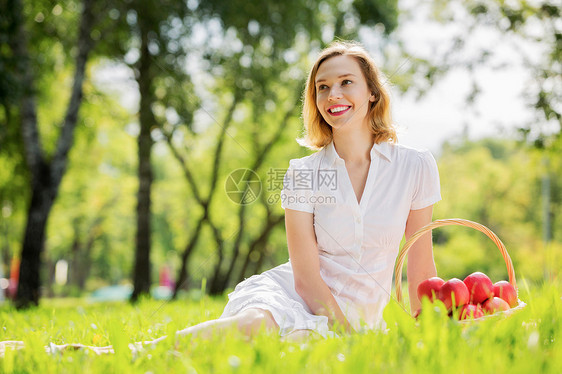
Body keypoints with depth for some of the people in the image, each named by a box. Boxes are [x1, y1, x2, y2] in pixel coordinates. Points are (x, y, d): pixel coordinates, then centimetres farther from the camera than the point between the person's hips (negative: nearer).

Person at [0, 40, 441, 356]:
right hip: (293, 297, -1)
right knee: (257, 325, -39)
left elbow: (421, 261, 7)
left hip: (358, 315, 1)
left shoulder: (416, 166, 1)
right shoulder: (304, 173, -1)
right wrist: (352, 340, -14)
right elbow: (306, 274, -7)